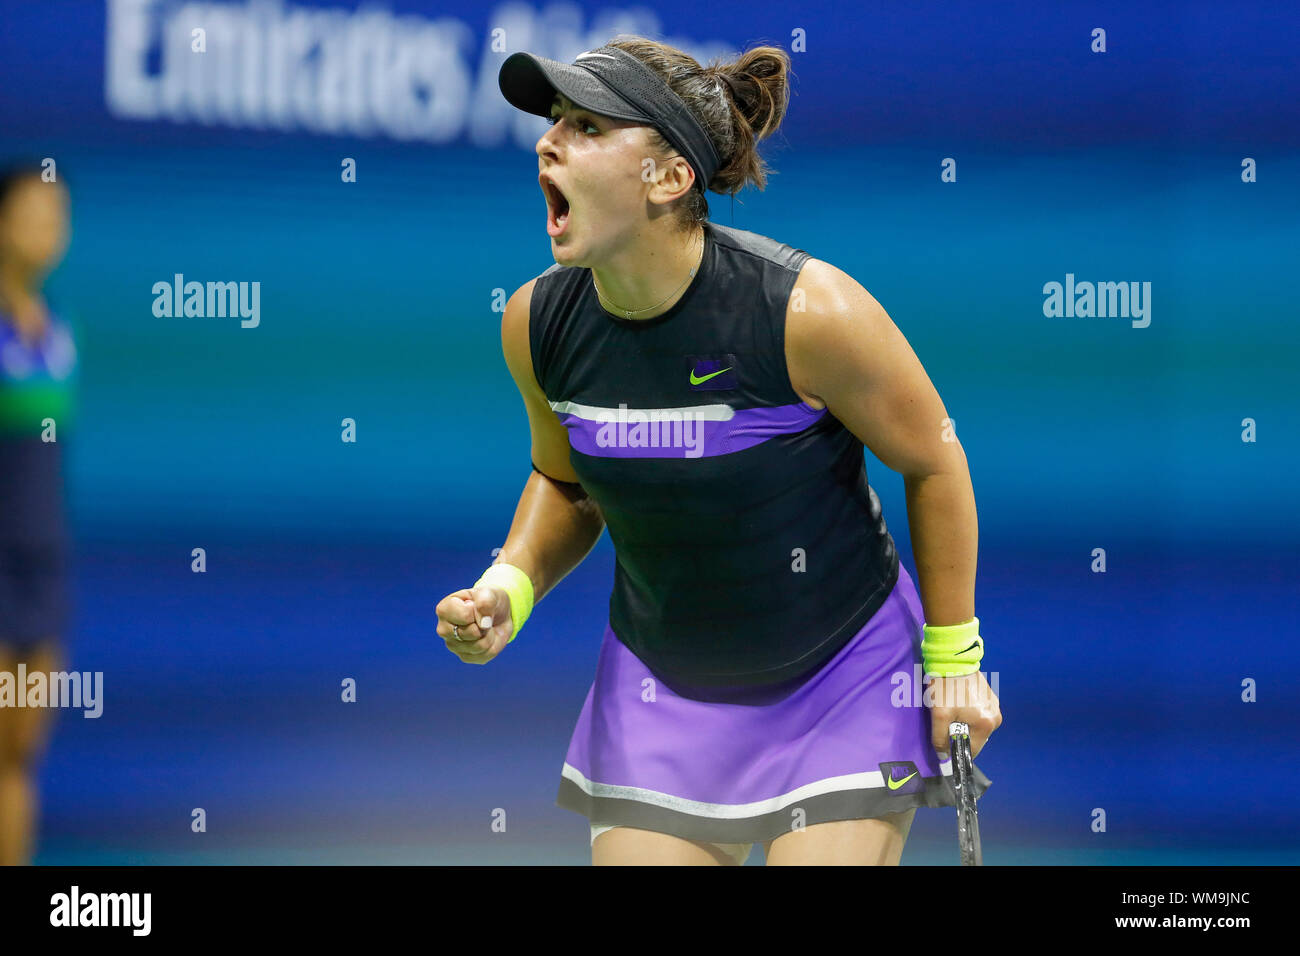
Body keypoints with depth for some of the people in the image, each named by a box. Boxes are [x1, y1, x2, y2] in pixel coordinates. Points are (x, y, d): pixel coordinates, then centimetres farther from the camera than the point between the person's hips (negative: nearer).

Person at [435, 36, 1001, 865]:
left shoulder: (808, 312, -25)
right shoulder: (538, 323, -10)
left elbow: (932, 461, -10)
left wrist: (953, 657, -4)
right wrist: (508, 592, -9)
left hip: (845, 675, -4)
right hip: (660, 692, 4)